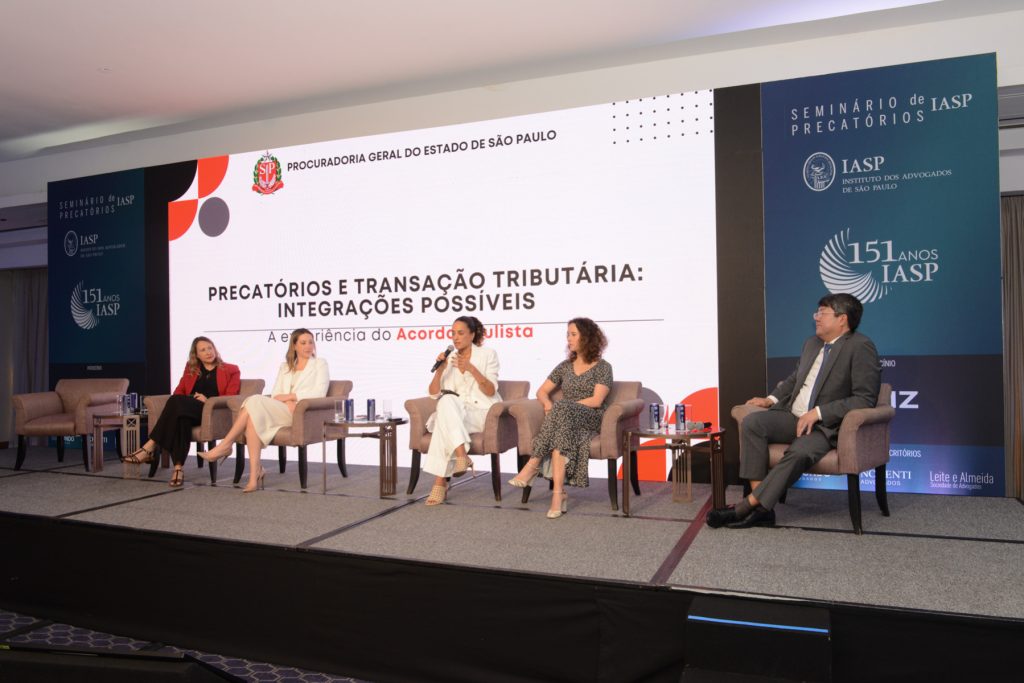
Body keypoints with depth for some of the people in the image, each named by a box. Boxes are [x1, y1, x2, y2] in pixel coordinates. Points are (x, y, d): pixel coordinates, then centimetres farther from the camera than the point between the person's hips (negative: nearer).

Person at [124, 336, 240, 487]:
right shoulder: (190, 368, 27)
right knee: (181, 418, -37)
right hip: (185, 410, 4)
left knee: (177, 402, -34)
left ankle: (151, 447, -33)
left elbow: (230, 397, 3)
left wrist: (208, 400, -13)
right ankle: (178, 466, -42)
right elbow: (179, 391, 19)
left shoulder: (230, 370, 14)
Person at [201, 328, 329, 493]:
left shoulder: (320, 364, 12)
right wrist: (286, 403, -9)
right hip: (279, 411, 5)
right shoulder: (285, 366, 26)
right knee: (253, 416, -31)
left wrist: (289, 396, -9)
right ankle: (255, 473, -32)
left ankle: (225, 446, -16)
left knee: (255, 402, -26)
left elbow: (319, 393, -3)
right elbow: (275, 394, 14)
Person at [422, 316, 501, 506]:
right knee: (447, 400, -33)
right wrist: (440, 369, -10)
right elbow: (433, 393, 5)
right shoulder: (449, 359, 13)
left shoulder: (487, 354, 3)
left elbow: (491, 391, -7)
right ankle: (461, 455, -44)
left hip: (483, 413, -3)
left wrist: (472, 369, -20)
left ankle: (440, 481, -35)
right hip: (455, 414, 3)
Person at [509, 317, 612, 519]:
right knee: (561, 434, -37)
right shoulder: (565, 366, 21)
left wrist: (558, 407, -14)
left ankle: (534, 465, -39)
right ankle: (559, 493, -47)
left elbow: (596, 401, -8)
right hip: (565, 419, 4)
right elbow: (542, 391, 20)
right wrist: (548, 404, -7)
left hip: (590, 420, -4)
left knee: (562, 410, -38)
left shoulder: (603, 367, 6)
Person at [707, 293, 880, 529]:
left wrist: (818, 412, -20)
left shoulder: (861, 347, -7)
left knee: (799, 452, -37)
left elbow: (865, 398, -15)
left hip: (826, 426, -7)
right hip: (793, 417, 7)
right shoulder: (812, 343, 16)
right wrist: (771, 399, 12)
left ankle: (748, 505, -27)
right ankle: (762, 508, -24)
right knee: (752, 422, -21)